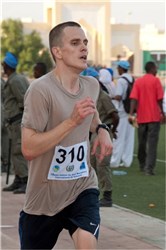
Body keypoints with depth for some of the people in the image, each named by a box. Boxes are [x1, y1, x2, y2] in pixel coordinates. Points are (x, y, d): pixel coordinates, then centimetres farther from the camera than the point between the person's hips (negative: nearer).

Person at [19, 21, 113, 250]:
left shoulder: (92, 85, 1)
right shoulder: (41, 90, -20)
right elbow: (29, 149, -25)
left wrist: (101, 130, 3)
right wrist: (72, 121, -30)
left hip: (83, 187, 4)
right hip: (44, 197, -3)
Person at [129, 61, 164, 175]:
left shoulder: (138, 81, 5)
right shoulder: (155, 80, -5)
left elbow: (134, 99, -5)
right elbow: (160, 99, -7)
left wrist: (131, 114, -9)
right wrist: (162, 112, 6)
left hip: (141, 117, 4)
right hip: (154, 117, -4)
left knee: (142, 142, 15)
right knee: (152, 143, -6)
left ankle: (142, 165, 26)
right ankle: (149, 168, -14)